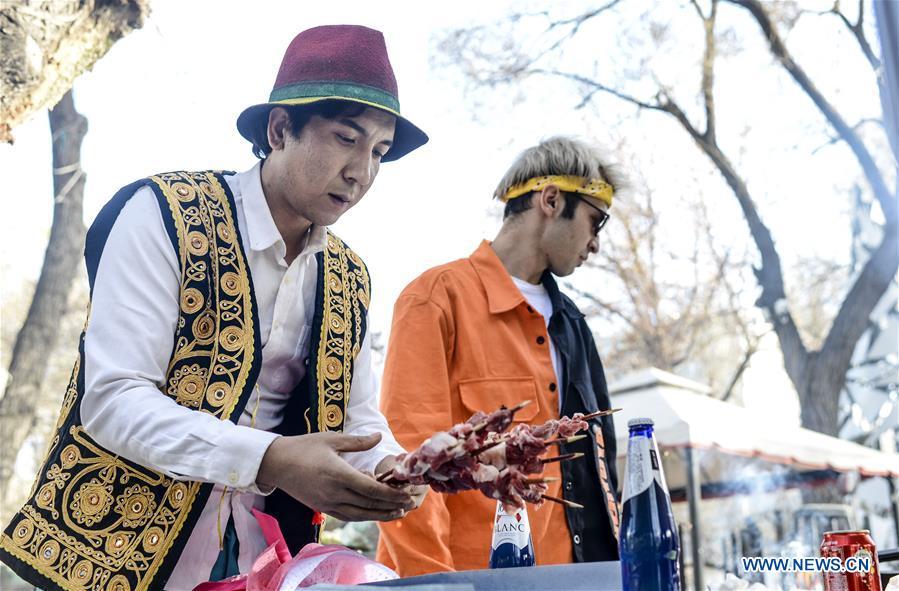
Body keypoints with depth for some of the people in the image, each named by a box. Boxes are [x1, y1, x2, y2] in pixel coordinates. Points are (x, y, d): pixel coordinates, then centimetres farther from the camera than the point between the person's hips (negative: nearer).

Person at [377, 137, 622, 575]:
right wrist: (435, 581, -19)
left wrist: (611, 560, 12)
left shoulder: (568, 323, 16)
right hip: (469, 573, -7)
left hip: (560, 572, 7)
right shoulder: (441, 296, -9)